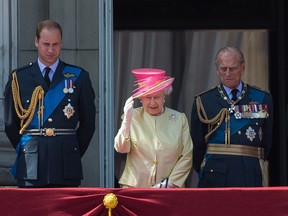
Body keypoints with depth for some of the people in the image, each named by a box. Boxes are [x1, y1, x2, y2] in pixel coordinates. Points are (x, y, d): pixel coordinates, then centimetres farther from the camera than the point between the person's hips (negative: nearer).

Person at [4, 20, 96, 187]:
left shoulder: (79, 77, 7)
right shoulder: (19, 78, 7)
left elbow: (88, 123, 10)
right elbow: (11, 123, 13)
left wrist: (73, 153, 8)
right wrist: (26, 150, 10)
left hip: (66, 167, 0)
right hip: (30, 166, 0)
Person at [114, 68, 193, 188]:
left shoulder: (180, 119, 2)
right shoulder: (133, 117, 2)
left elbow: (186, 157, 2)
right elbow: (121, 149, -9)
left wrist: (171, 183, -6)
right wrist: (127, 120, -22)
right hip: (135, 186, 0)